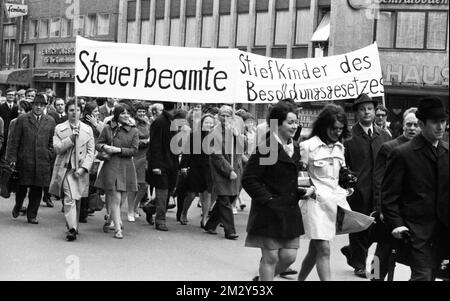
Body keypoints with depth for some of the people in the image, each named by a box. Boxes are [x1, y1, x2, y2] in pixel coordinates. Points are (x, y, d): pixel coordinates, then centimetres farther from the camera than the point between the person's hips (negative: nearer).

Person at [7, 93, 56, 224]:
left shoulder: (50, 122, 9)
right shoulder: (22, 119, 4)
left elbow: (52, 142, 12)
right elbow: (15, 141, 3)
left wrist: (50, 156, 1)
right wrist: (12, 157, -2)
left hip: (42, 162, 1)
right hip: (24, 160, -1)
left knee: (37, 189, 3)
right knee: (22, 187, 7)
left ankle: (32, 215, 14)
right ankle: (18, 206, 34)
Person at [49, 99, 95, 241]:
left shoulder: (87, 129, 8)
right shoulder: (59, 128, 5)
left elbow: (90, 152, 4)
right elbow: (57, 148, -5)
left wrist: (83, 168, -8)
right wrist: (71, 138, -16)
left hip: (80, 170, 2)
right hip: (65, 168, -2)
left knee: (77, 200, 9)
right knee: (69, 199, -15)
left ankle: (73, 226, 24)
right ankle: (72, 229, -17)